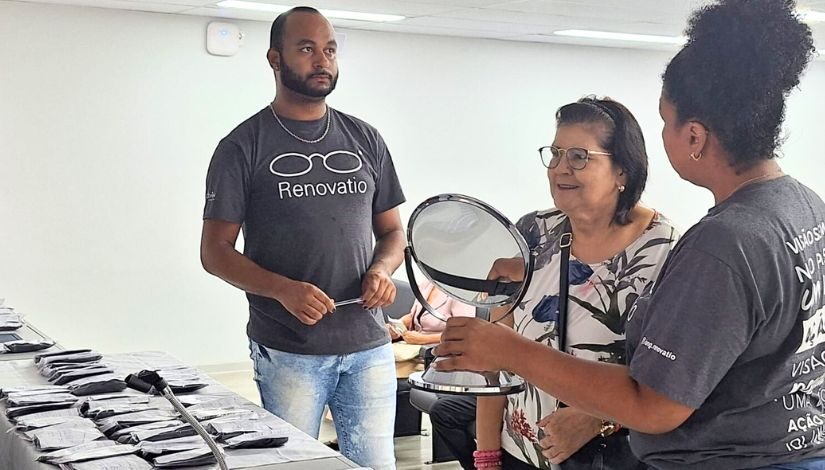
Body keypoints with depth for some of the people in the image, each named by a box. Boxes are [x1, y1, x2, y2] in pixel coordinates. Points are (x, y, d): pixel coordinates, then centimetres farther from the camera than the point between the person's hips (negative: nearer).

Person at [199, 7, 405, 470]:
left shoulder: (366, 139, 9)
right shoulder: (243, 146, -2)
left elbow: (393, 230, 15)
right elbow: (215, 250, -3)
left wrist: (382, 269, -8)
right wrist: (283, 289, -19)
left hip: (370, 347, 3)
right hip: (288, 352, -3)